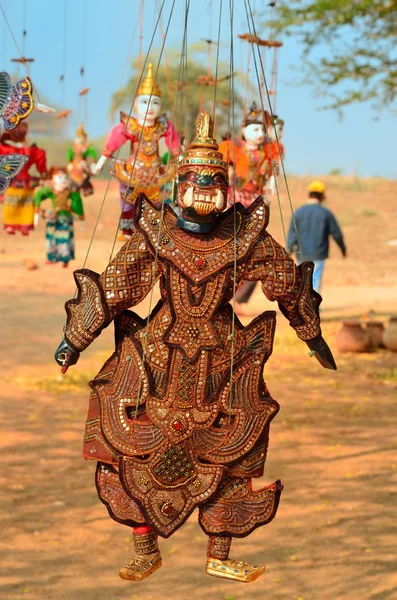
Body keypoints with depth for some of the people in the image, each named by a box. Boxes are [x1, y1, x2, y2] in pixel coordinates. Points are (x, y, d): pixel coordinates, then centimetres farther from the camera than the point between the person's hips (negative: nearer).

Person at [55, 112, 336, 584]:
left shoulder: (247, 236, -7)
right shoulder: (153, 234, -9)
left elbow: (289, 285, 6)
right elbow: (110, 288, -4)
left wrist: (313, 336, 15)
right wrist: (74, 340, -3)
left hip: (220, 370, 1)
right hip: (155, 366, -1)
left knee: (226, 464, 5)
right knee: (138, 459, 1)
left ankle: (219, 558, 19)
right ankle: (146, 552, 17)